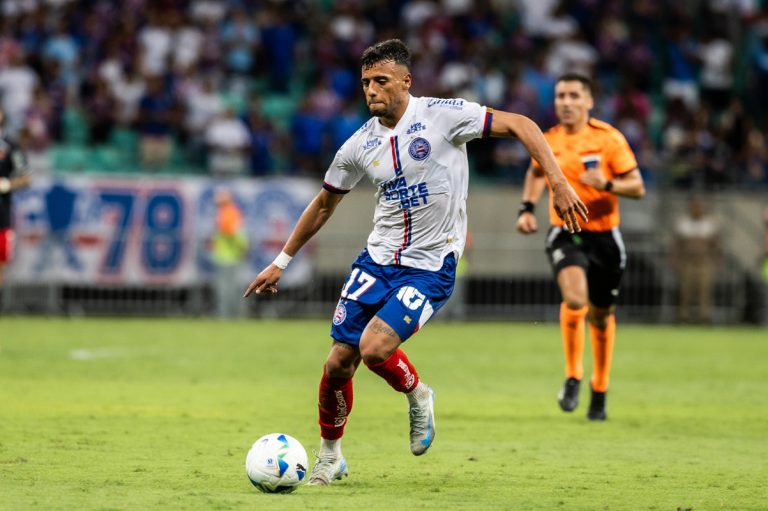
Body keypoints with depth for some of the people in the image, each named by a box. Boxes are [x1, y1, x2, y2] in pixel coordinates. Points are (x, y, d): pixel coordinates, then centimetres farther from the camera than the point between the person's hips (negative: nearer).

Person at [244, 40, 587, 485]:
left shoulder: (442, 115, -12)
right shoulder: (360, 146, 2)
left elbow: (520, 125, -12)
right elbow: (324, 205, 16)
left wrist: (559, 182, -22)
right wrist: (281, 262, 19)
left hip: (431, 267, -4)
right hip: (378, 259, 5)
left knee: (374, 348, -22)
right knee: (339, 362, -1)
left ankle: (418, 396, 12)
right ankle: (329, 456, 22)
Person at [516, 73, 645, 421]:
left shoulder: (608, 138, -8)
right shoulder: (546, 142, 1)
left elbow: (637, 187, -7)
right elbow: (536, 172, 23)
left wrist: (607, 184, -25)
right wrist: (527, 208, 10)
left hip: (604, 235, 0)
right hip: (565, 233, 0)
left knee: (601, 315, 11)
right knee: (575, 298, -26)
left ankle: (599, 391, 31)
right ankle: (572, 377, -9)